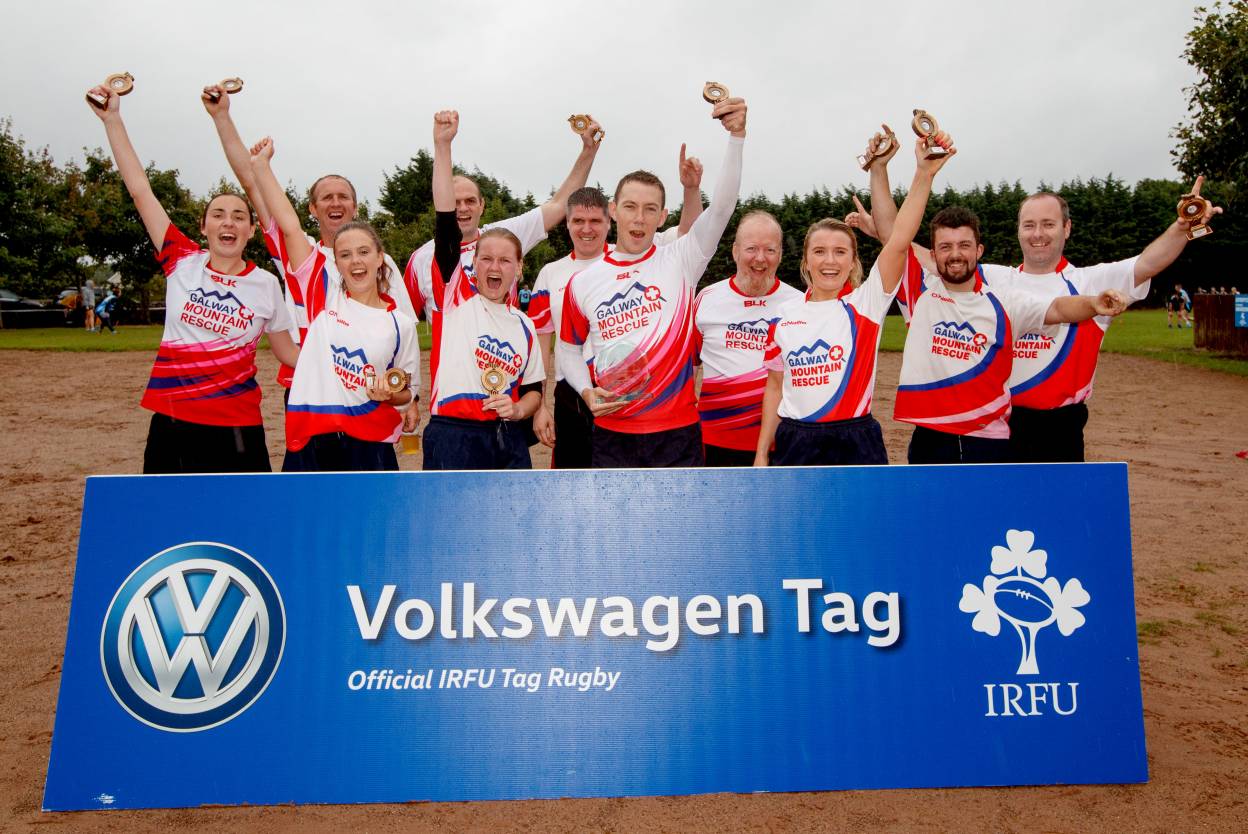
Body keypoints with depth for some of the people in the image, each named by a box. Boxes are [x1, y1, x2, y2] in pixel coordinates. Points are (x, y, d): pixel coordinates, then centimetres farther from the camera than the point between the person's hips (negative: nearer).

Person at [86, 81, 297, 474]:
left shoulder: (266, 284, 0)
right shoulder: (183, 263, 2)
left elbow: (288, 351, 10)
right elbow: (140, 191, 1)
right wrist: (112, 119, 1)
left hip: (236, 430, -1)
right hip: (172, 425, 2)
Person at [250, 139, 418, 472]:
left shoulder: (401, 323, 4)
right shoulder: (323, 292, 4)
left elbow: (407, 392, 12)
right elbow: (289, 226, 0)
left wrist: (390, 394, -10)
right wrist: (261, 164, -1)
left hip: (370, 446, 0)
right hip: (310, 444, 0)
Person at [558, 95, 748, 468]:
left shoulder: (680, 262, -1)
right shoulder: (582, 282, 3)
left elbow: (722, 206, -14)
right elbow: (568, 347, 15)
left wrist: (736, 135, -24)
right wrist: (587, 391, -2)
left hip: (677, 433, -1)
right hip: (612, 434, 1)